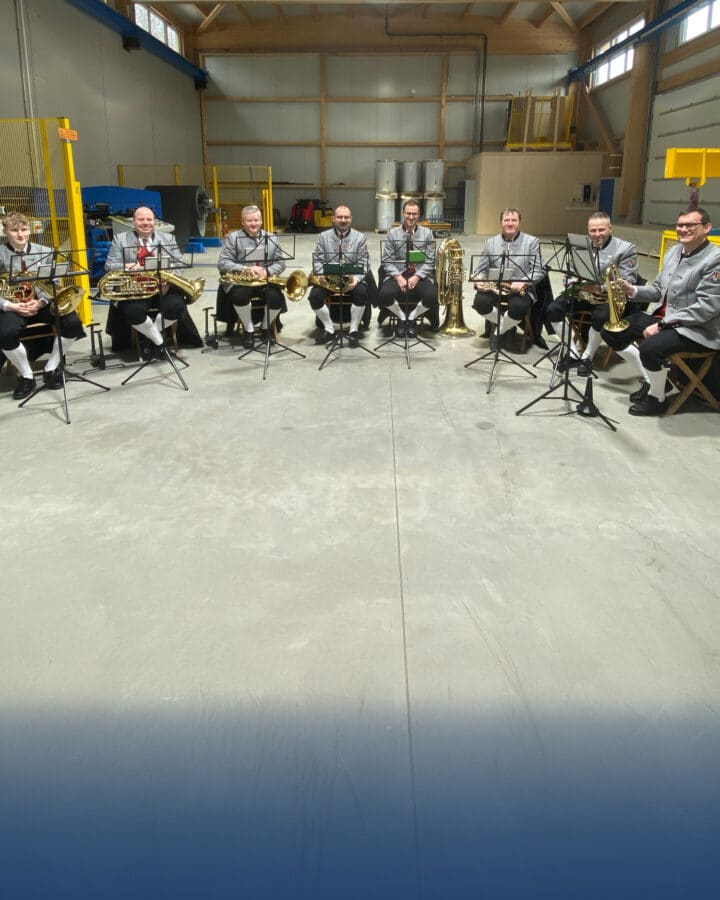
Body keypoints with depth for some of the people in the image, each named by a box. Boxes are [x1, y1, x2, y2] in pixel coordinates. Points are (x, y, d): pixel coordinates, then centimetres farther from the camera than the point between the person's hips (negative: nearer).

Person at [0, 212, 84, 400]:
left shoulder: (45, 252, 6)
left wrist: (40, 303, -17)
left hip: (42, 303, 2)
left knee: (72, 323, -24)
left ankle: (51, 368, -2)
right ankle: (26, 376, -6)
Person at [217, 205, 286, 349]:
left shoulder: (271, 238, 14)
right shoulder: (232, 237, 5)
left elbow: (280, 263, 9)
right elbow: (222, 263, -5)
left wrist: (267, 272, -14)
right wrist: (246, 269, -20)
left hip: (265, 281, 2)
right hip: (240, 281, -2)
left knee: (277, 298, -28)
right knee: (240, 295, -35)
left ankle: (266, 327, 4)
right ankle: (248, 329, -9)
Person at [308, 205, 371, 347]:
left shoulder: (360, 237, 5)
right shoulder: (323, 236, 9)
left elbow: (363, 263, -3)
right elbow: (317, 260, 3)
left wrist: (356, 279, -22)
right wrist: (320, 275, -19)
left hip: (352, 278, -1)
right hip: (328, 278, 1)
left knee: (361, 292, -32)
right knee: (314, 295, -25)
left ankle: (354, 330, -13)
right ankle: (329, 329, -3)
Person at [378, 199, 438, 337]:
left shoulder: (427, 233, 8)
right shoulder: (392, 233, 6)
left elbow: (430, 261, 3)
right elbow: (387, 260, 1)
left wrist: (417, 277, -13)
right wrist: (398, 277, -15)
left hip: (420, 275, 0)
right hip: (397, 274, 0)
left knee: (432, 296, -30)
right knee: (384, 295, -31)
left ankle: (412, 318, 1)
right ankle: (401, 318, 0)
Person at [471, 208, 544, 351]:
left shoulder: (532, 241, 3)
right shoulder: (490, 242, 13)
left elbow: (539, 270, -5)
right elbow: (481, 269, 12)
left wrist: (523, 282, -23)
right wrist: (479, 281, -12)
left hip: (521, 289, -2)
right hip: (494, 287, 3)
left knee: (518, 307, -36)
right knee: (480, 302, -29)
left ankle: (499, 331, -3)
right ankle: (507, 325, -1)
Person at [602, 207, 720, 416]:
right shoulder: (674, 251, 11)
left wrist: (662, 325, -23)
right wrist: (633, 290, -3)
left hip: (696, 329, -9)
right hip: (663, 318, 9)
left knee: (650, 348, -35)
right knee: (610, 332, 4)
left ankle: (657, 398, -7)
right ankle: (650, 378, 14)